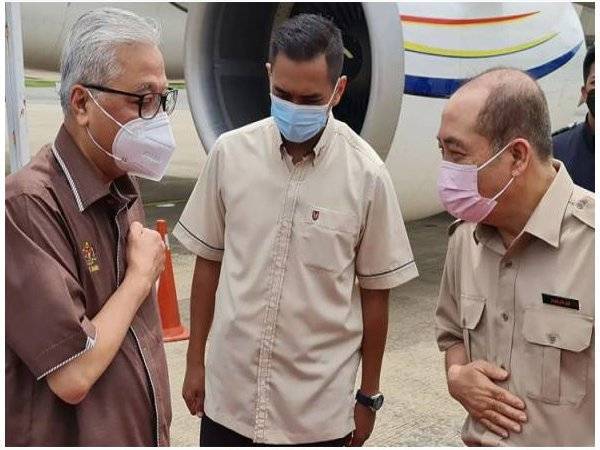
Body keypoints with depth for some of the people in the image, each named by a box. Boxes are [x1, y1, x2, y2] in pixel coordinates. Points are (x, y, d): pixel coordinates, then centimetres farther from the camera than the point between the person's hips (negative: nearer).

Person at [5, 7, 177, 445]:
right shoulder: (27, 204, -23)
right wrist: (142, 274, -14)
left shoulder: (125, 191, 4)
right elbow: (73, 376, -26)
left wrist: (160, 429, 12)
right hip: (72, 435, -7)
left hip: (145, 431, 8)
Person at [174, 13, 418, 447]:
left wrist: (368, 396, 3)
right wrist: (195, 361, 9)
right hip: (230, 392, 2)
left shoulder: (365, 174, -11)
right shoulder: (230, 153, -6)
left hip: (318, 406, -1)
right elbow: (210, 262, 5)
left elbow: (374, 292, -2)